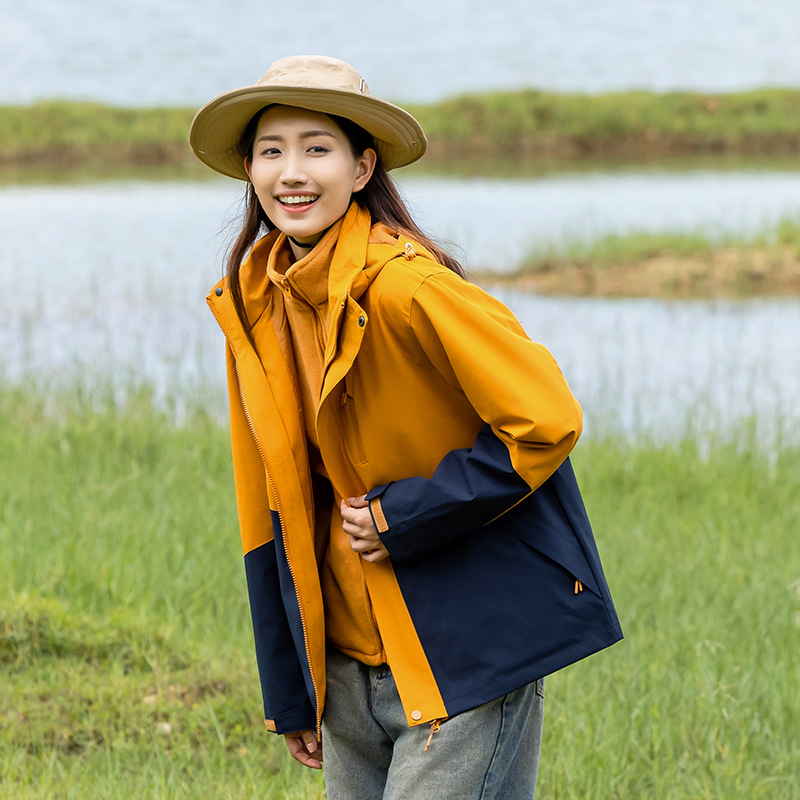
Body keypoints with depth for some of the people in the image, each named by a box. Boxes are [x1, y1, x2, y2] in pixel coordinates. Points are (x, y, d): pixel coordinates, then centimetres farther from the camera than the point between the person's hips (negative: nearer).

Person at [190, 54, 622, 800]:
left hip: (465, 653, -7)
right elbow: (272, 506, 11)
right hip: (350, 661, 7)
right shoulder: (250, 304, 5)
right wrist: (289, 693, 14)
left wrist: (403, 518, -15)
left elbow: (546, 419, -18)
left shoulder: (405, 285, -17)